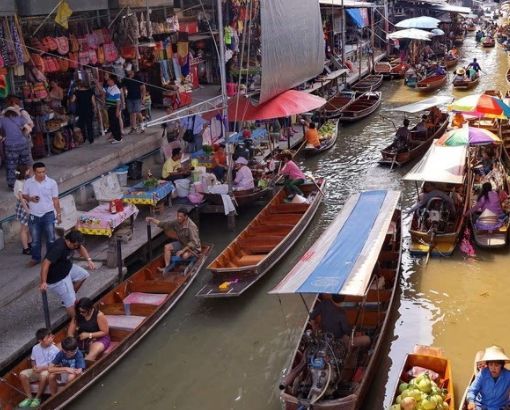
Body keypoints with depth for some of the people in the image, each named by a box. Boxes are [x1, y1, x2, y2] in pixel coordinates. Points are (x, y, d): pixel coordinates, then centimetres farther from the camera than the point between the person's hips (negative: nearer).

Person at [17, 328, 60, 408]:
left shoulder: (55, 350, -16)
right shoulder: (35, 348, -1)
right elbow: (33, 360, 15)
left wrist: (41, 368, -20)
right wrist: (34, 367, -7)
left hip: (49, 371, -5)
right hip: (37, 370, 5)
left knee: (44, 375, -38)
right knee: (22, 374, -16)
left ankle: (37, 398, -15)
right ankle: (29, 397, -6)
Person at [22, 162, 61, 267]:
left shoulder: (52, 183, -7)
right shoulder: (28, 183, -5)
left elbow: (55, 200, 0)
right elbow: (24, 196, 8)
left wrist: (59, 214, 0)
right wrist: (30, 198, -15)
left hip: (48, 214, -1)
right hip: (34, 215, 1)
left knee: (51, 238, 4)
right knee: (35, 239, 11)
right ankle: (35, 258, 28)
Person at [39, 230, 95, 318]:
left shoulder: (73, 242, -8)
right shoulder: (58, 248, -35)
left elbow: (81, 248, 11)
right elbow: (45, 263, -40)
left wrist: (89, 260, -5)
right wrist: (43, 282, -47)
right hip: (57, 278, -9)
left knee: (84, 274, 17)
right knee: (71, 302, -8)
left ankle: (68, 296, 27)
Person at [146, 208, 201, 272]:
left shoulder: (191, 227, -30)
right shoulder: (177, 222, -9)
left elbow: (194, 243, -33)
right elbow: (164, 224, -4)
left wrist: (182, 250, -37)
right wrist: (152, 220, -16)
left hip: (193, 247, -7)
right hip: (182, 243, 8)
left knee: (185, 255, -36)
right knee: (167, 247, -6)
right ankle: (167, 267, -12)